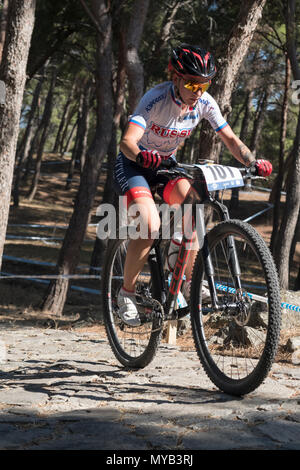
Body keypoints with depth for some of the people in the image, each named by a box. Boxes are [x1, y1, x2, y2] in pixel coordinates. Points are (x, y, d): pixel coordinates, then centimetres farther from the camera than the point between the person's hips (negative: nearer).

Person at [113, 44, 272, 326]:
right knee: (151, 226, -26)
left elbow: (230, 139, -10)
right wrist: (140, 155, -62)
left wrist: (253, 163, -28)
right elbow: (127, 141, -39)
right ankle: (127, 292, -7)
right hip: (133, 165, -5)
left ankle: (190, 280, -8)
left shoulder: (205, 102, -14)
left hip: (166, 165, 5)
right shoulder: (156, 98, -28)